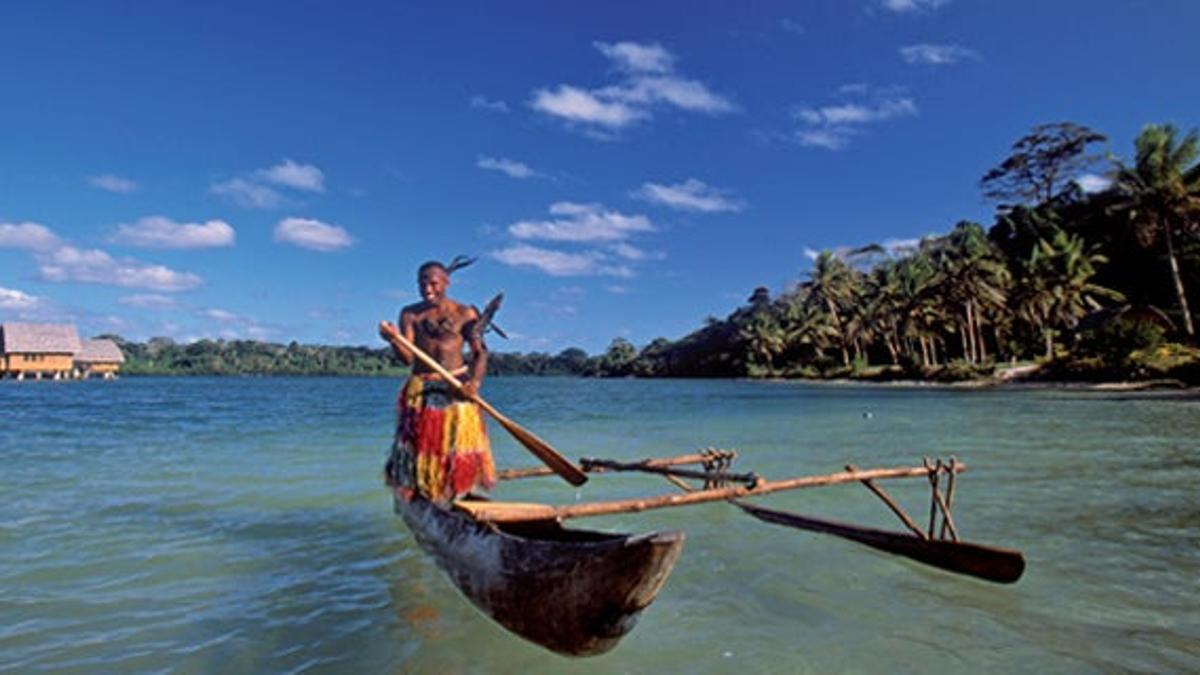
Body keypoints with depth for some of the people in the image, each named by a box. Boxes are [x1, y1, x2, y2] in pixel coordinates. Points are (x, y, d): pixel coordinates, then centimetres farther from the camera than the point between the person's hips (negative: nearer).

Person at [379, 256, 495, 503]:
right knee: (417, 444, 2)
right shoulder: (410, 314, 5)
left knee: (458, 447, 0)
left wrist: (475, 381, -21)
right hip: (420, 390, 2)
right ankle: (417, 491, 18)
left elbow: (480, 352, -4)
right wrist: (393, 340, -26)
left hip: (456, 388, -1)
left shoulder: (465, 314, 1)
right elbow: (407, 357, -5)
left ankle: (458, 494, 14)